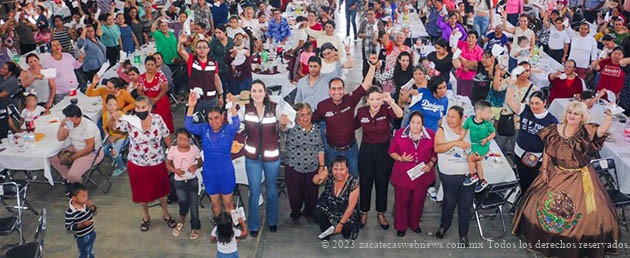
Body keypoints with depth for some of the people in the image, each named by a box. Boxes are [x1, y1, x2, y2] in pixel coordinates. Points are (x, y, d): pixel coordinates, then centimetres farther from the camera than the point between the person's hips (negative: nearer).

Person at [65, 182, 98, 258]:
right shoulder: (70, 213, -32)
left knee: (91, 251, 31)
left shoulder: (86, 203, -15)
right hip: (82, 237, -6)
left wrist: (92, 207, -21)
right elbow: (68, 227, -23)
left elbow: (94, 213, 1)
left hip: (92, 232, 6)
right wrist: (82, 224, -35)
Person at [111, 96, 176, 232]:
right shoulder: (129, 121, -13)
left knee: (161, 190, 18)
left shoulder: (157, 119, -12)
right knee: (142, 191, 17)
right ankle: (146, 217, 42)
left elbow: (166, 136, -2)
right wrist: (114, 118, -41)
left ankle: (166, 214, 43)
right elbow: (112, 126, -19)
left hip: (157, 163, 0)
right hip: (137, 164, 0)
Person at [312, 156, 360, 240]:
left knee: (346, 228, -25)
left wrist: (341, 224, -21)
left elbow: (351, 206, -21)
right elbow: (315, 181, -31)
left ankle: (346, 230, 14)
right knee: (318, 213, -23)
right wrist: (319, 176, -55)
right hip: (329, 207, 3)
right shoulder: (329, 176, -17)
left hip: (346, 212, -2)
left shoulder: (353, 182, -25)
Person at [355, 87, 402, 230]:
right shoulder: (361, 111, -7)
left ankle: (381, 214, 33)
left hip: (384, 151, -1)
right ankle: (364, 213, 34)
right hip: (366, 151, 2)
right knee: (365, 184, 13)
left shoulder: (386, 109, -15)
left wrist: (391, 101, -53)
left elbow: (399, 115, -36)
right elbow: (353, 126, 9)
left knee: (382, 184, 13)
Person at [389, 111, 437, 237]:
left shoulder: (430, 135, -6)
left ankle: (414, 224, 44)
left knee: (418, 202, 18)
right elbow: (392, 152, -1)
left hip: (422, 176, 2)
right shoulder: (399, 134, -10)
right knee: (401, 202, 11)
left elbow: (435, 153, 6)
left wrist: (430, 164, -12)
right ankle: (400, 226, 35)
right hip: (402, 175, -1)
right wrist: (400, 158, -19)